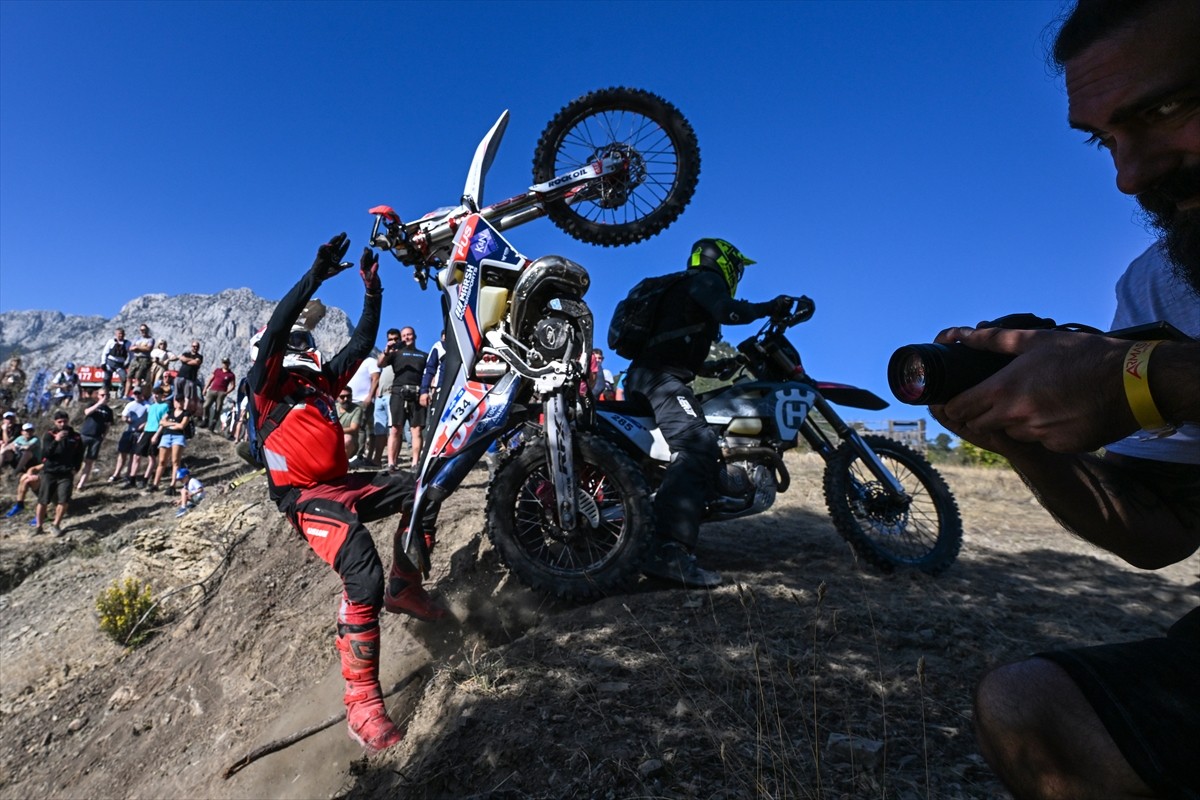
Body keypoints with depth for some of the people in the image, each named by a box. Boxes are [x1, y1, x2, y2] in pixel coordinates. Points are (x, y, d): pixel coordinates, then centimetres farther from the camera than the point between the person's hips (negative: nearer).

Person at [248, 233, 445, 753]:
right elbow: (276, 327, -14)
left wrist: (372, 291, 13)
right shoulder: (265, 385, 3)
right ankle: (361, 701, -24)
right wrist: (316, 274, -18)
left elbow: (362, 341, 19)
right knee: (363, 576, -30)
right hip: (302, 496, -8)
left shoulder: (323, 381, 21)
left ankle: (404, 588, 4)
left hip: (343, 484, 8)